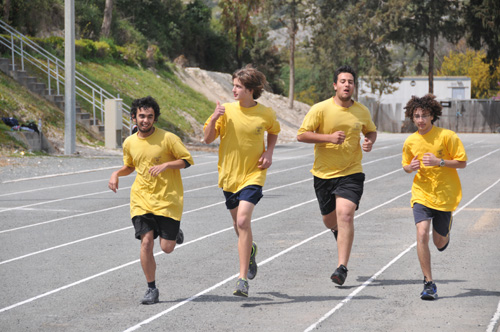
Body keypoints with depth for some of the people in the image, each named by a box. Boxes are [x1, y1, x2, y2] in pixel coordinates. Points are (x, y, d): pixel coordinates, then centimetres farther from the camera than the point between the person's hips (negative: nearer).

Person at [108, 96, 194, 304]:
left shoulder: (167, 138, -9)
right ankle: (152, 289, 2)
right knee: (146, 242, -10)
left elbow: (187, 160, -5)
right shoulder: (129, 143, 4)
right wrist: (116, 174, 1)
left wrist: (165, 165, -19)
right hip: (141, 199, 3)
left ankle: (174, 231, 35)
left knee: (167, 247, -3)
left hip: (168, 199, -3)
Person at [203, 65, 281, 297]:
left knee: (243, 221, -19)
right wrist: (214, 119, -19)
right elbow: (208, 139, -3)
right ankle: (250, 250, 52)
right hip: (229, 174, 3)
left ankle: (243, 279, -17)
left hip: (253, 174, -3)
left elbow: (273, 132, 16)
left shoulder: (266, 114, -6)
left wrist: (269, 152, -1)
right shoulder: (226, 110, -5)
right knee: (238, 223, 17)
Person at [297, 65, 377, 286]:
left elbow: (371, 130, 22)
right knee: (329, 220, 12)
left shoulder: (361, 111, 2)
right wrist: (329, 137, -21)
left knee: (345, 214, -19)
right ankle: (339, 230, 52)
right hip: (324, 173, 0)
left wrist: (370, 141, -2)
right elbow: (301, 135, -9)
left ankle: (342, 267, -19)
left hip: (351, 172, 0)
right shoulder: (320, 109, -8)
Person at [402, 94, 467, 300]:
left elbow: (462, 163, -8)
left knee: (439, 244, 9)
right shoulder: (410, 142, 0)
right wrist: (411, 167, -9)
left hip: (445, 195, -1)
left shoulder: (447, 136, -11)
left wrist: (439, 162, -22)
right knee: (422, 234, -19)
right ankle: (429, 284, -13)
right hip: (421, 194, 2)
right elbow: (406, 166, 15)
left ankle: (446, 228, 48)